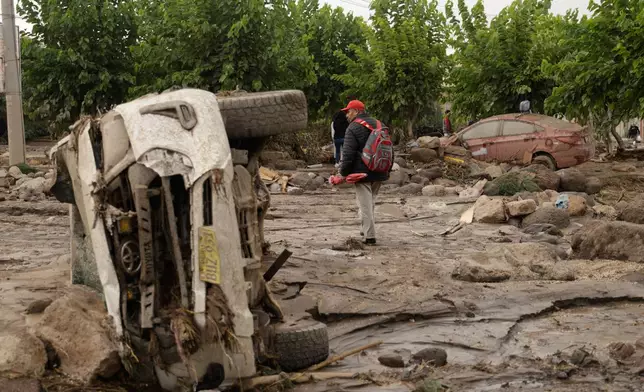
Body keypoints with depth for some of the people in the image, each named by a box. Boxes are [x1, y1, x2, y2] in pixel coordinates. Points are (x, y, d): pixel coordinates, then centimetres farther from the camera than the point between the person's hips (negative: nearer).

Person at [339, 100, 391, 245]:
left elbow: (348, 154, -16)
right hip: (379, 173, 7)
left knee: (365, 205, -4)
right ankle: (368, 230, 25)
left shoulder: (353, 128, -10)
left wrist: (343, 172, -7)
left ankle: (370, 237, -8)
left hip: (362, 173, -7)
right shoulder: (378, 124, 14)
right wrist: (387, 169, 25)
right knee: (371, 202, 20)